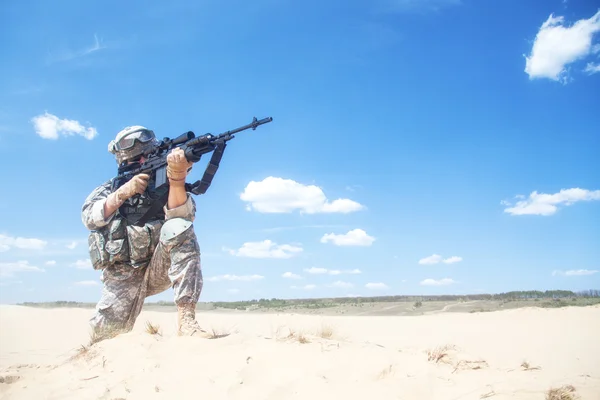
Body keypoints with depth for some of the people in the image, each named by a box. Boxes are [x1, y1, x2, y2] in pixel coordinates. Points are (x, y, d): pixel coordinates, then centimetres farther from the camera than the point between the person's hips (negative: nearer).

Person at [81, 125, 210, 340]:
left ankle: (186, 318, -33)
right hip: (123, 276, 1)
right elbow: (89, 217, -6)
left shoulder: (163, 184, 4)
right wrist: (124, 192, -17)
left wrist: (178, 176, -35)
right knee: (108, 328, -21)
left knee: (179, 227, -29)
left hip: (159, 267, -1)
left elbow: (181, 214, -18)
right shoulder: (111, 187, 11)